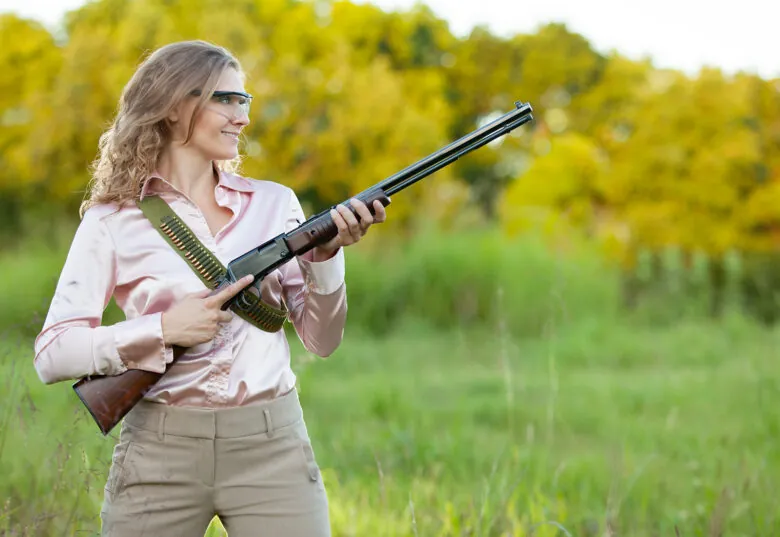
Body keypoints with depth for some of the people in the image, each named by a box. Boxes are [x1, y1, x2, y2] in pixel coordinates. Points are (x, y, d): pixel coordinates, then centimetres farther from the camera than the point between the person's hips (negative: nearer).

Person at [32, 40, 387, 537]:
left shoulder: (274, 203, 9)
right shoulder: (113, 220, 1)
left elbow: (321, 341, 8)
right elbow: (51, 355, -5)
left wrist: (326, 253, -8)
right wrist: (163, 329, -15)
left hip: (272, 446, 2)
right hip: (161, 453, -2)